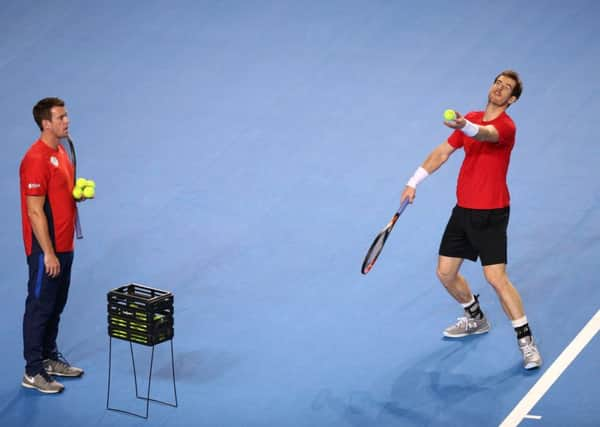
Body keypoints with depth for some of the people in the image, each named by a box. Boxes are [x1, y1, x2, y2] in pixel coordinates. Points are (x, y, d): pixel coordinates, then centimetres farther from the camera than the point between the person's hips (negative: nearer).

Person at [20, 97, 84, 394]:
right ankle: (33, 372, 6)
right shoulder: (36, 159, -21)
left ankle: (49, 358, 30)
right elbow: (35, 211, -22)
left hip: (64, 246, 9)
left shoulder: (61, 152, 9)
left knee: (56, 305, 18)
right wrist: (48, 253, -21)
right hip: (46, 249, -9)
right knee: (39, 307, -1)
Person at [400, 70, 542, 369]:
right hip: (463, 210, 7)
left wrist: (464, 127, -60)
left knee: (496, 277, -16)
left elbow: (484, 134, -39)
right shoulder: (471, 119, 10)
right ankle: (476, 319, 36)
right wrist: (414, 182, 13)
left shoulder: (506, 126, -14)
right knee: (445, 273, 11)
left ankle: (526, 341, -5)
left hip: (490, 214, -7)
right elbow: (442, 153, 17)